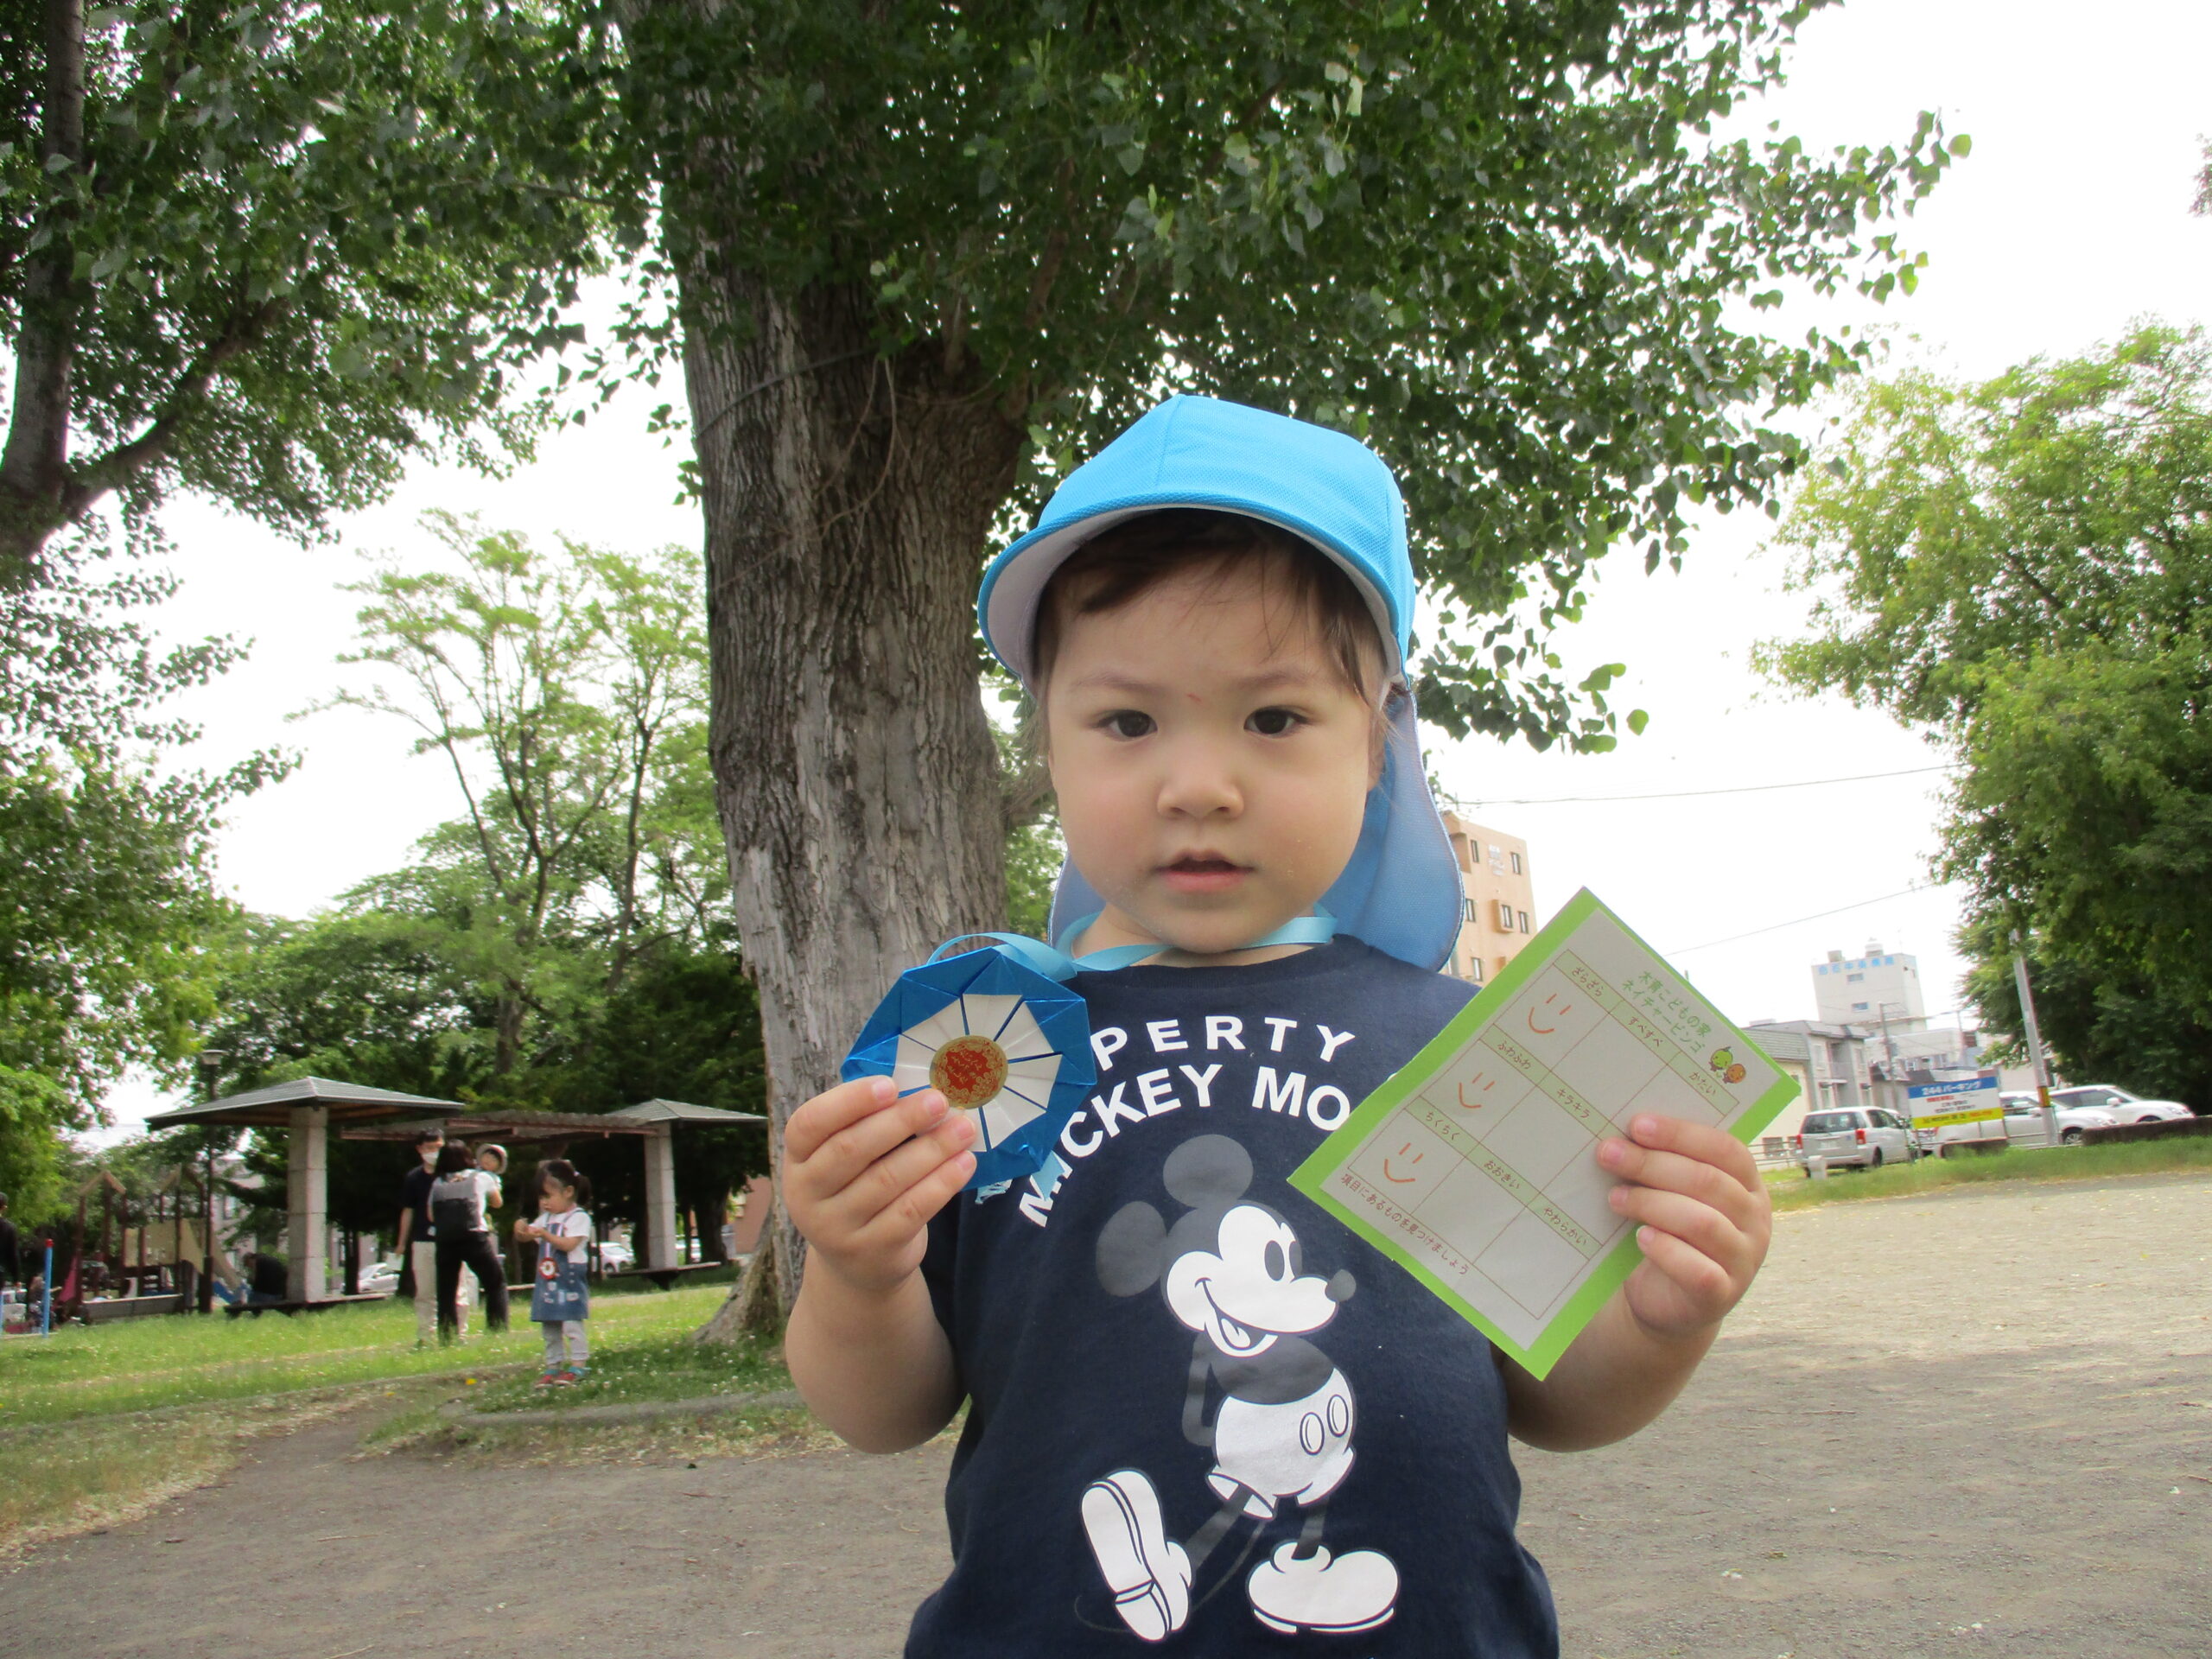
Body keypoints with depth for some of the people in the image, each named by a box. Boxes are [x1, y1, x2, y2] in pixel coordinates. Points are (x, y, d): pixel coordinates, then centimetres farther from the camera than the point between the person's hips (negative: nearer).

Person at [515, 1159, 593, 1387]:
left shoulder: (579, 1217, -8)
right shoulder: (546, 1218, 15)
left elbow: (569, 1244, -18)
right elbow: (526, 1237, 13)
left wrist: (545, 1234, -27)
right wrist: (521, 1230, -9)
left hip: (570, 1280, -7)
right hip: (547, 1281, 7)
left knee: (572, 1325, -7)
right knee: (549, 1327, 10)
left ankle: (577, 1367, -3)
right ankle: (553, 1367, 16)